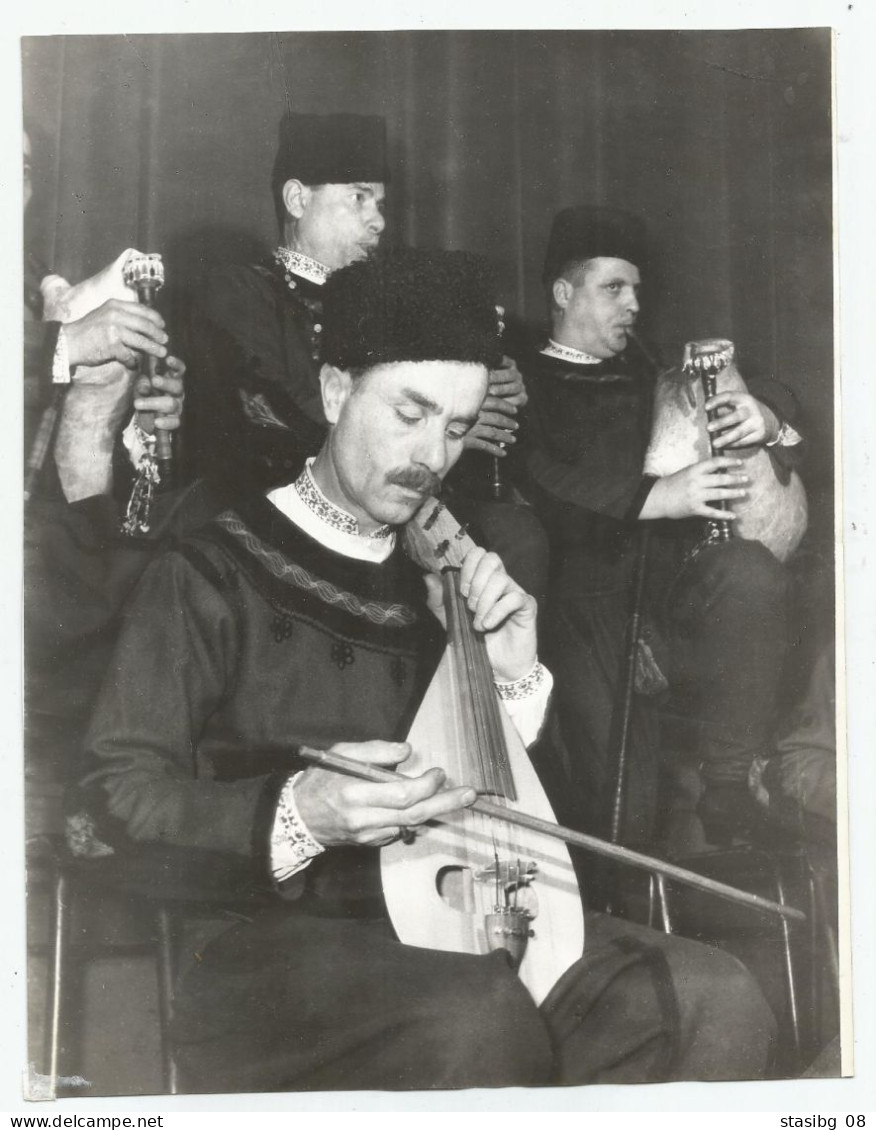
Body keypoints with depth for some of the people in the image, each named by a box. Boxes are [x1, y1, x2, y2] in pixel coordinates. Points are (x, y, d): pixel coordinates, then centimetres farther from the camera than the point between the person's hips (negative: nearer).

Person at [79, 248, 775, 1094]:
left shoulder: (435, 587, 18)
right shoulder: (209, 577, 0)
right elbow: (117, 789, -5)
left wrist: (512, 680, 1)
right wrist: (295, 811, -21)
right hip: (272, 941, -5)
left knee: (713, 998, -19)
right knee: (477, 1021, -38)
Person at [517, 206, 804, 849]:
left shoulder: (647, 371, 23)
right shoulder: (524, 384, 7)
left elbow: (768, 395, 26)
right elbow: (535, 480, -13)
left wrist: (767, 416, 0)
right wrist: (655, 497, -25)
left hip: (677, 570, 5)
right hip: (593, 597, -4)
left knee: (752, 574, -31)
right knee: (627, 814, -20)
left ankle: (727, 791, -18)